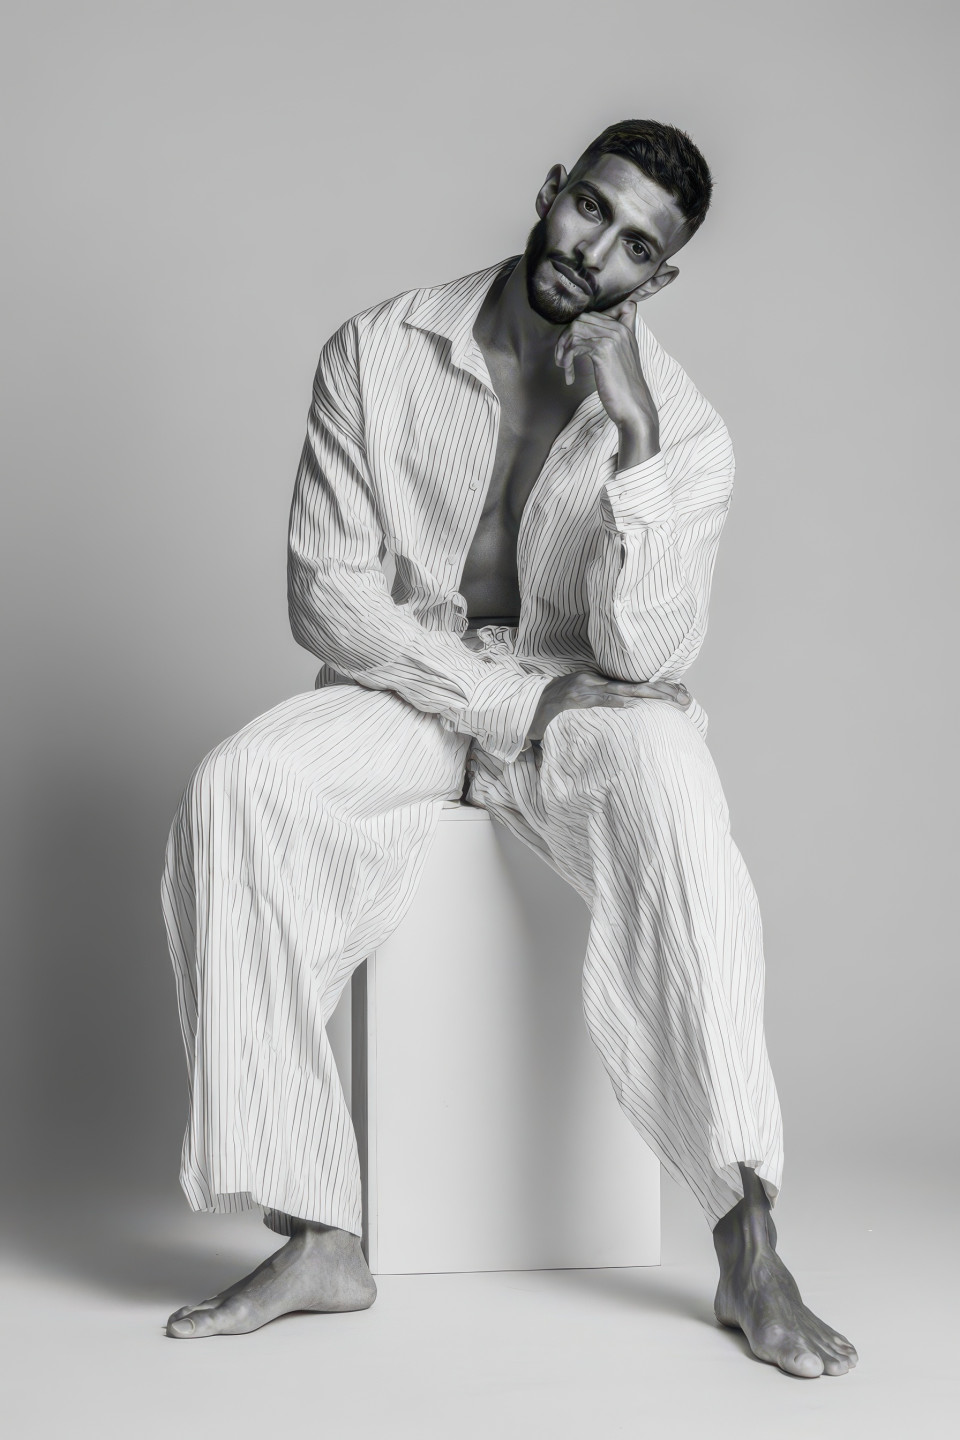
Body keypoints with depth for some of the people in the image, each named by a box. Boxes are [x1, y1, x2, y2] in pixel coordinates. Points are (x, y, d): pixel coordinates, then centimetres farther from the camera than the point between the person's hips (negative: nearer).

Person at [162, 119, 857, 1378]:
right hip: (406, 692, 1)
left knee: (667, 785, -36)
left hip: (587, 705, -1)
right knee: (236, 790, -29)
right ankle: (316, 1238, -25)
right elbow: (327, 594, -7)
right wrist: (511, 699, -16)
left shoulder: (687, 430, -6)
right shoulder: (377, 355, -4)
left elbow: (644, 658, -17)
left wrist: (631, 440, -26)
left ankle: (749, 1246, -33)